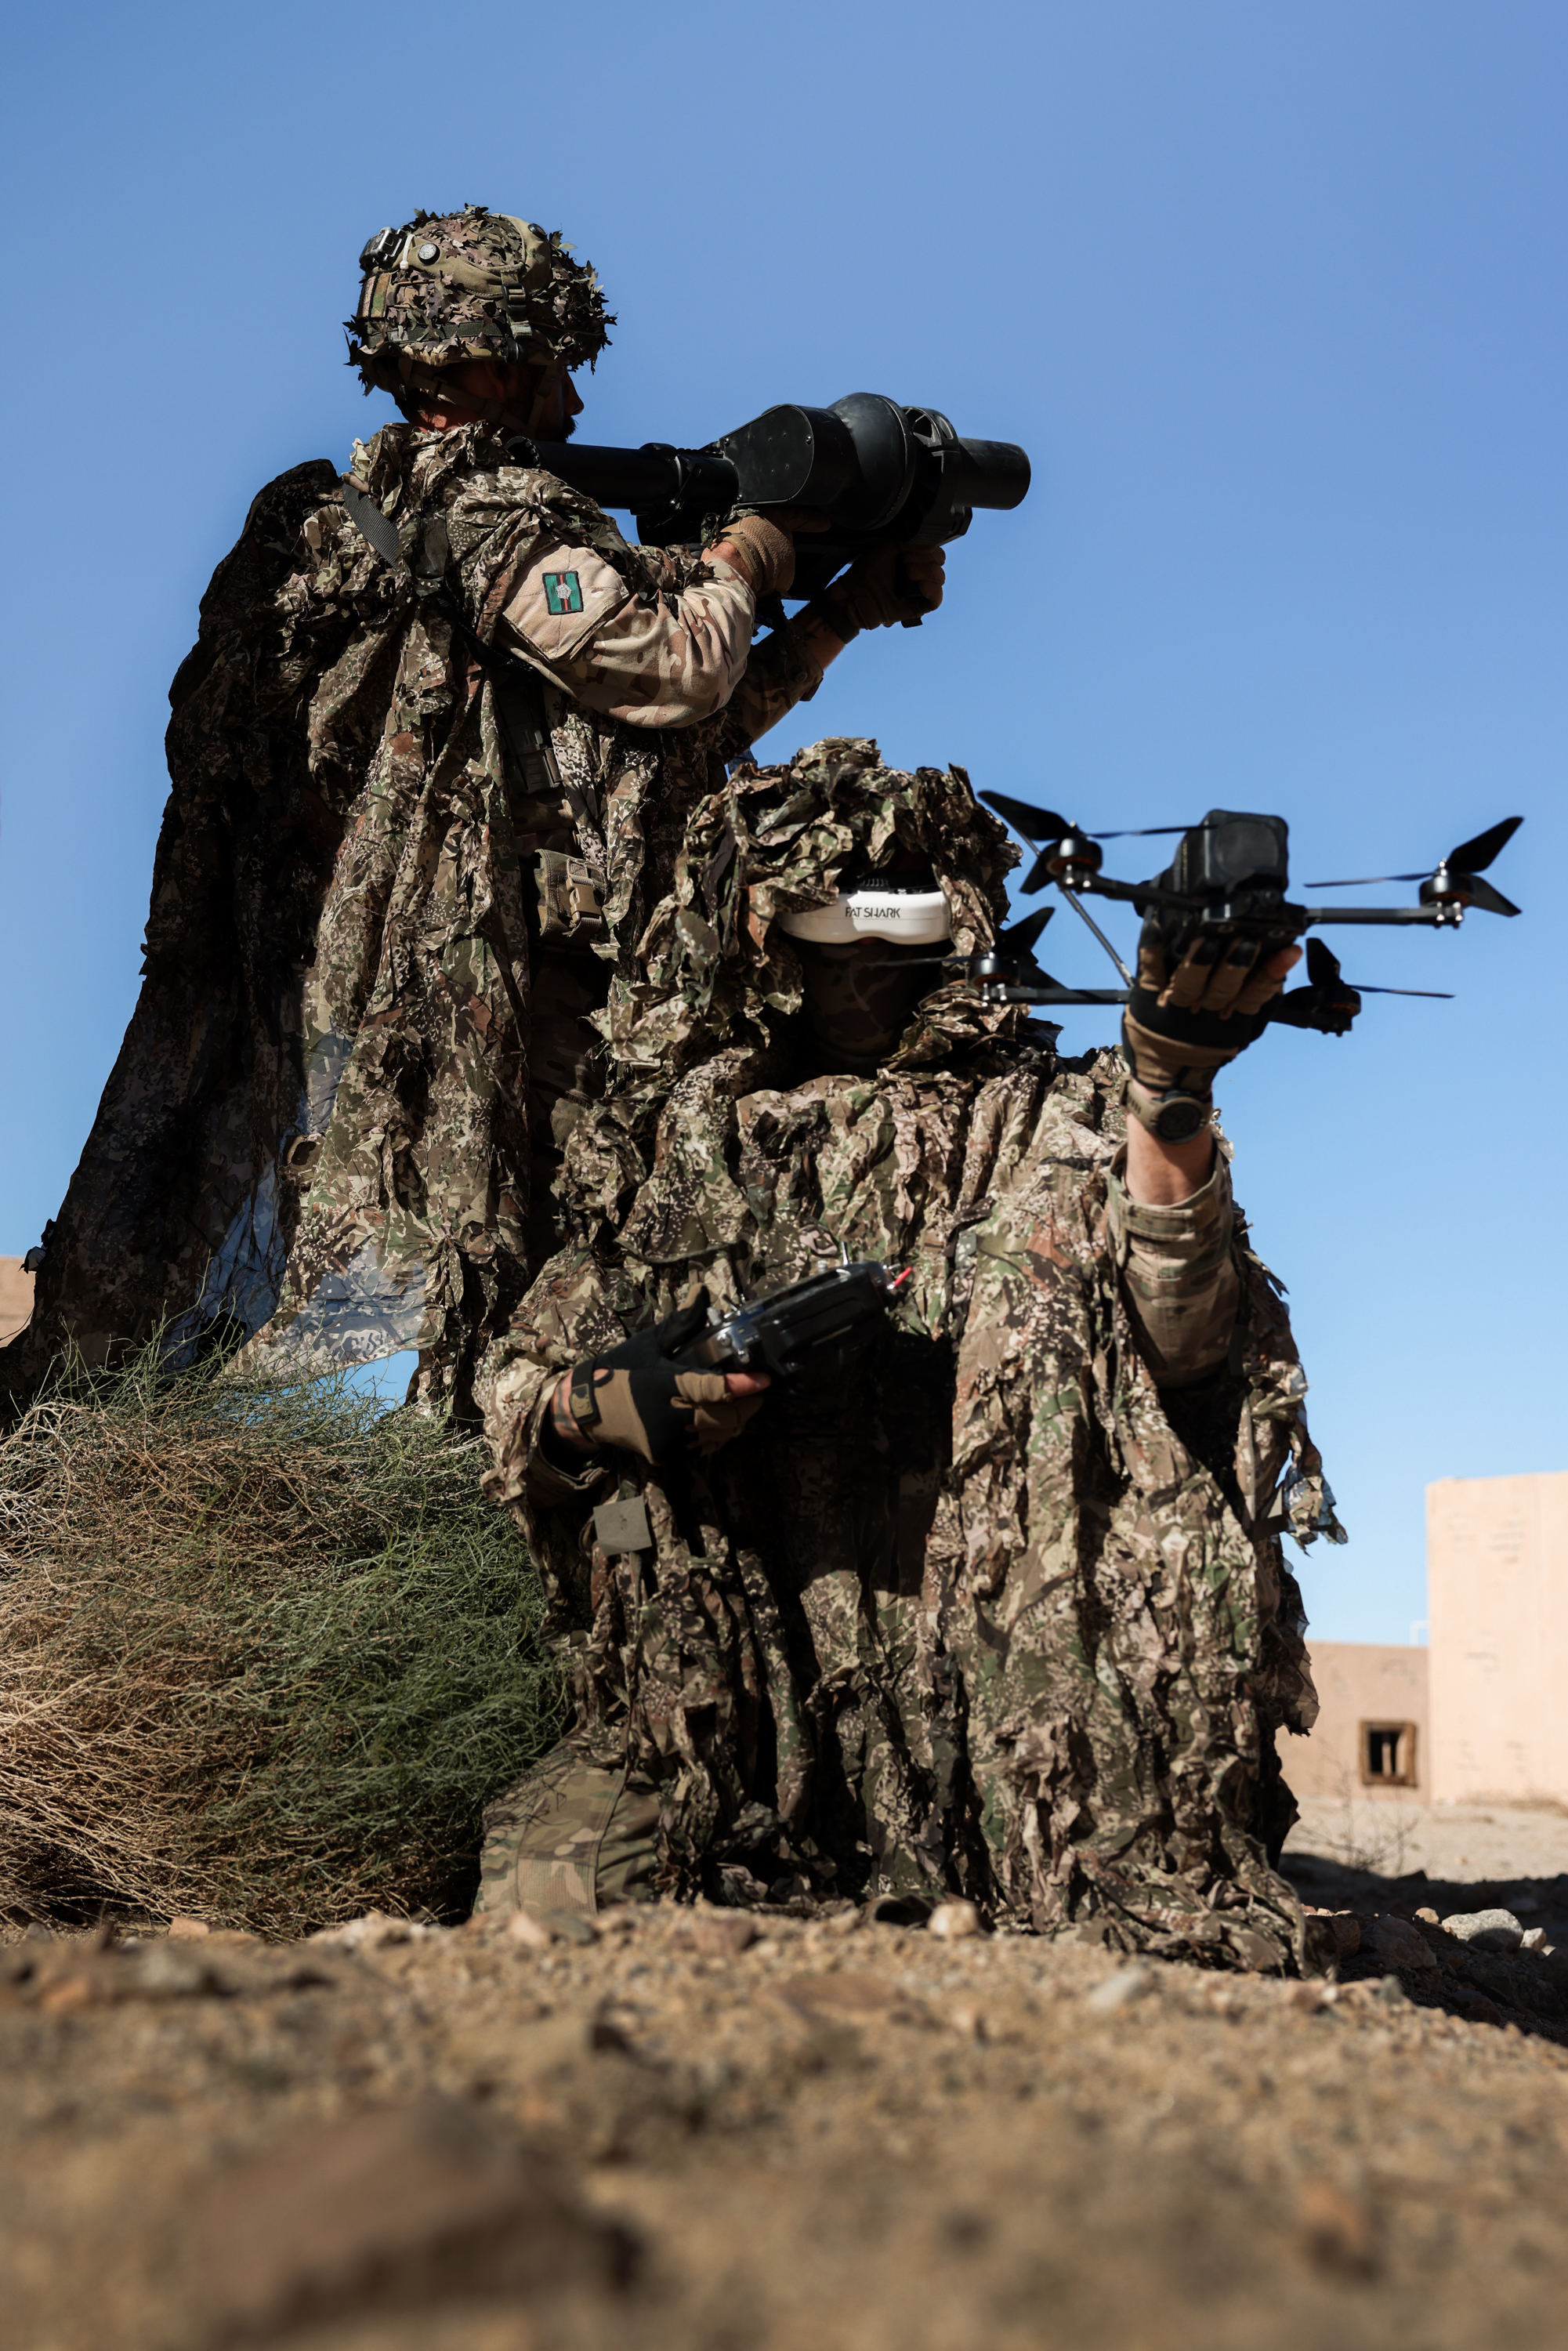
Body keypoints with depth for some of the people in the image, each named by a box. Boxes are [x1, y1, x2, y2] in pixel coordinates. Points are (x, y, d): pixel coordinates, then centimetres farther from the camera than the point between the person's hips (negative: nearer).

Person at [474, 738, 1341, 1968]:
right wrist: (595, 1407, -6)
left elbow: (1180, 1344, -10)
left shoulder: (1054, 1125, 9)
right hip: (741, 1700, 2)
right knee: (554, 1880, -25)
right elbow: (509, 1394, 18)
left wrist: (1167, 1094, -26)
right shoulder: (672, 1148, 15)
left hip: (1006, 1672, -1)